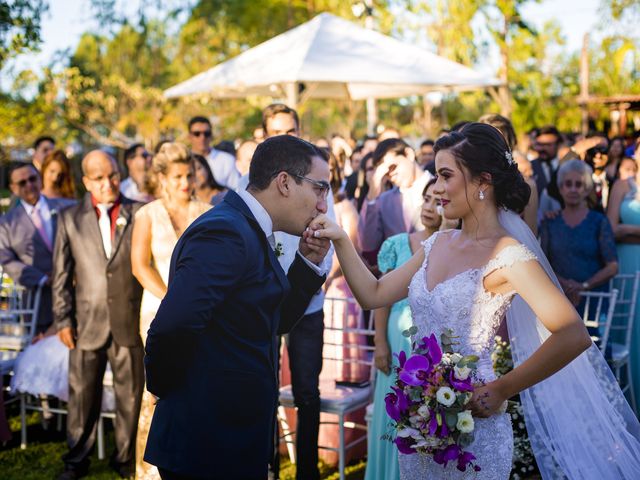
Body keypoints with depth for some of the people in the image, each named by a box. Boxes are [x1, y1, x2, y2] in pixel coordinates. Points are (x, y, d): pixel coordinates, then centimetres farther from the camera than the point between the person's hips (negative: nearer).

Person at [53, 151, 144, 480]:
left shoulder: (140, 214, 3)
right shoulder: (70, 218, 6)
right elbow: (61, 275, 6)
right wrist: (63, 320, 0)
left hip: (130, 322, 0)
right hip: (88, 324, 1)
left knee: (131, 396, 8)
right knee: (82, 396, 8)